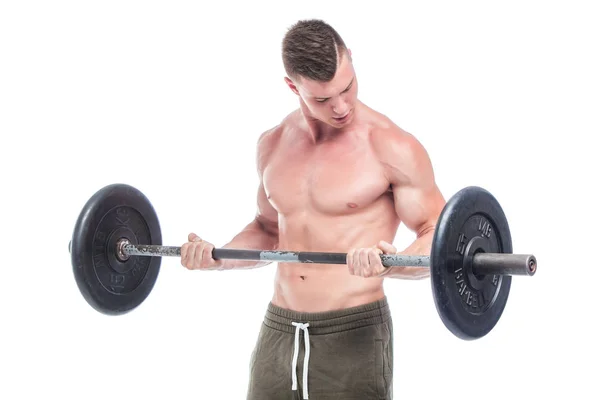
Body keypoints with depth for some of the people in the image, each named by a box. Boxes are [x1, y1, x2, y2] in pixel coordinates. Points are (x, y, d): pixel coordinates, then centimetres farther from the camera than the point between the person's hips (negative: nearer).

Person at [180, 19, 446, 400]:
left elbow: (439, 237, -8)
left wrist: (392, 264, -28)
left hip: (354, 332, -5)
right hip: (278, 329, 5)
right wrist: (217, 257, 3)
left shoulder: (390, 147, -10)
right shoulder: (273, 144, 8)